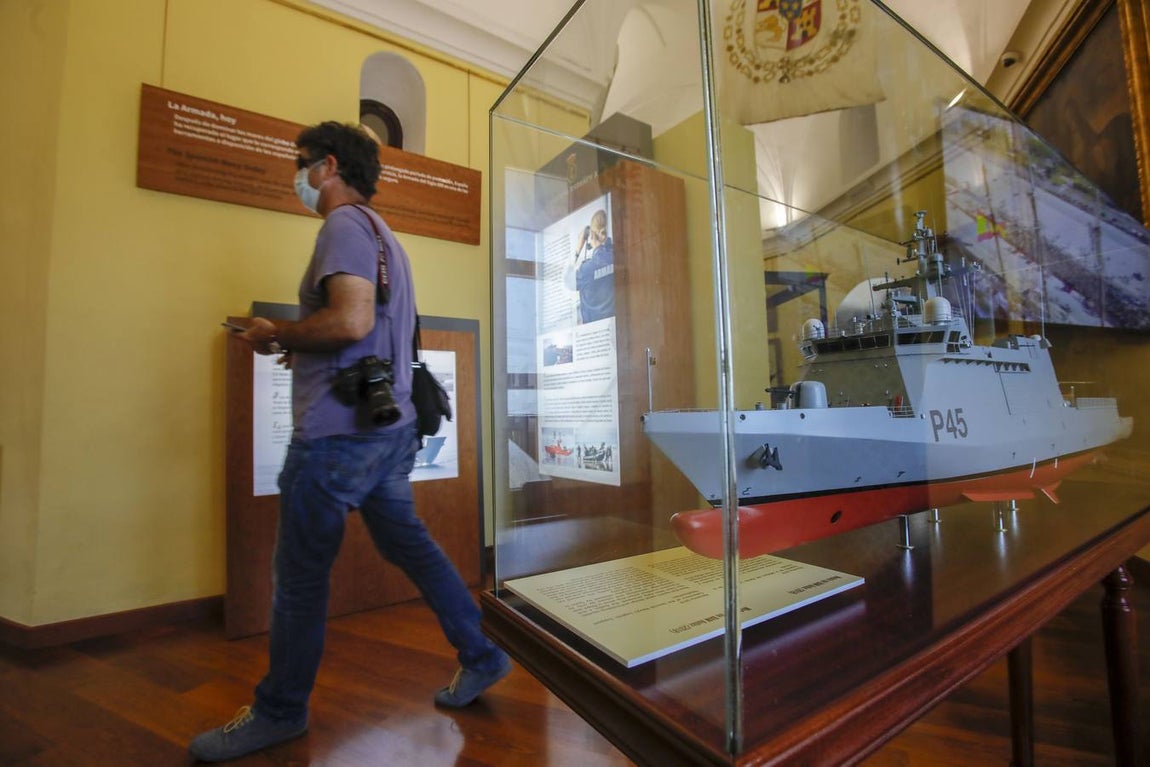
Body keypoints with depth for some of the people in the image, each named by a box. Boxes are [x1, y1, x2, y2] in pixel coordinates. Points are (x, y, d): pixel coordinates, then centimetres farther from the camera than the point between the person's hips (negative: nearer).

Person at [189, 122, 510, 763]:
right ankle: (481, 657, 25)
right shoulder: (382, 234, 22)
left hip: (340, 431, -9)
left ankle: (280, 711, 26)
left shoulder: (346, 224, -8)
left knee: (300, 574, 6)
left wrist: (275, 335, -8)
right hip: (389, 425, 10)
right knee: (409, 543, 15)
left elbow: (350, 321, -24)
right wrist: (304, 348, 19)